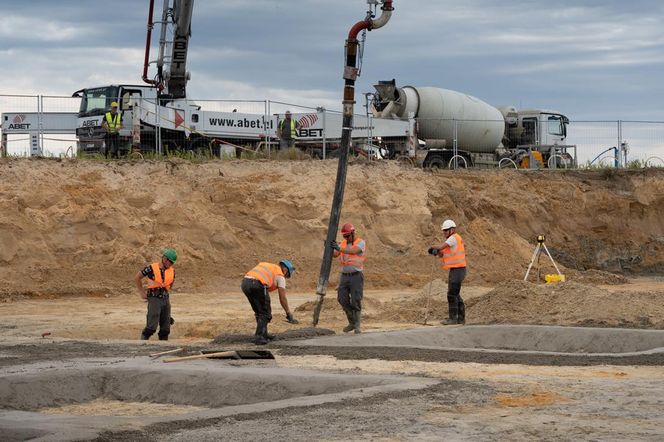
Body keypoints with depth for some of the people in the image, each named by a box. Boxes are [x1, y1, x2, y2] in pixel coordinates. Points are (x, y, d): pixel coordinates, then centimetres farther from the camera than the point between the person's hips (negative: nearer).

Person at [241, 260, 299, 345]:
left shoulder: (265, 265, 34)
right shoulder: (280, 275, 14)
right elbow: (282, 298, 11)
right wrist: (288, 314, 20)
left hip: (244, 283, 7)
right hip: (257, 284, -7)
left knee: (259, 311, 23)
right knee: (265, 313, 8)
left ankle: (263, 334, 31)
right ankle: (259, 337, 1)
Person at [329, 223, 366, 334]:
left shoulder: (360, 243, -9)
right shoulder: (343, 244, 10)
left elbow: (353, 251, -30)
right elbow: (334, 254, -5)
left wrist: (339, 248, -44)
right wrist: (329, 248, -26)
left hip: (356, 276, -6)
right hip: (344, 276, 6)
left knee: (355, 301, -9)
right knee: (343, 300, 0)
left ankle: (358, 326, 1)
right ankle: (352, 323, 15)